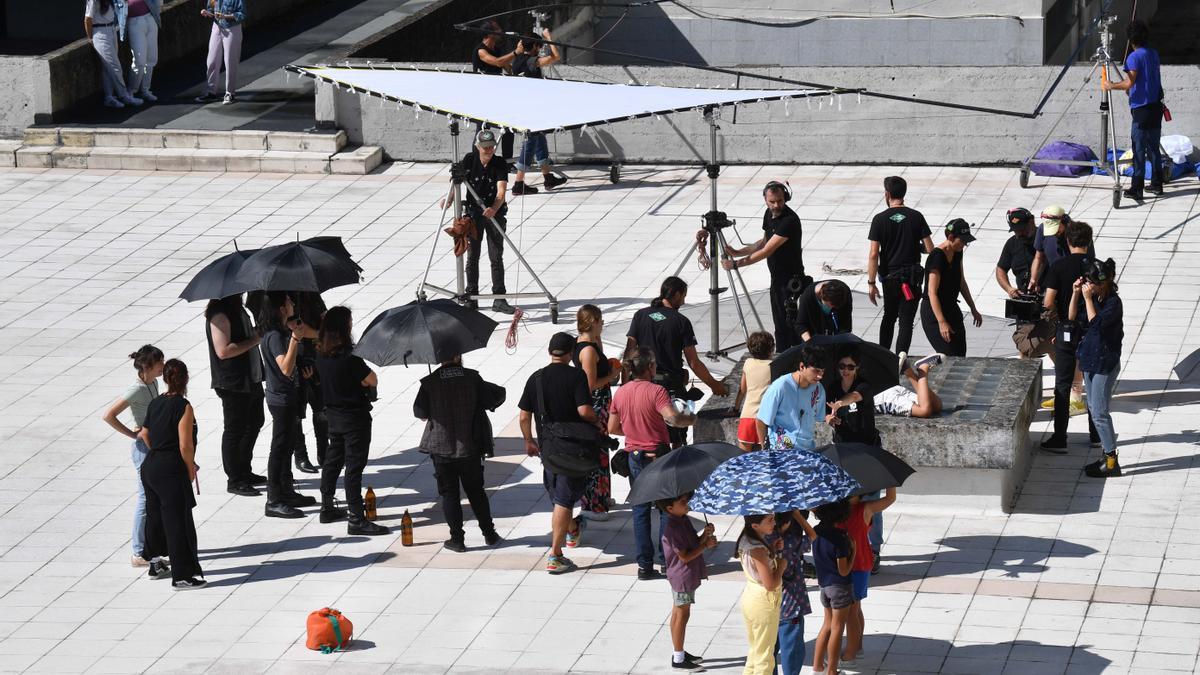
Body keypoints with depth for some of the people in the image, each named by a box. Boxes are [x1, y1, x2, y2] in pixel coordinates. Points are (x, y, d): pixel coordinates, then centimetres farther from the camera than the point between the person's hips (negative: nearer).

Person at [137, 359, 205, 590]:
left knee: (155, 516, 20)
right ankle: (182, 576, -1)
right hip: (172, 471, -8)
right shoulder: (183, 407, -15)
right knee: (178, 521, -3)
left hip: (150, 466, 8)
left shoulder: (155, 404, 7)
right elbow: (185, 445, -18)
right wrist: (191, 469, -4)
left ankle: (155, 565, 32)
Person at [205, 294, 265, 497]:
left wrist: (258, 332, 7)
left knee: (255, 421, 21)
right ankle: (234, 480, 9)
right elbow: (223, 351, -27)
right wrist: (255, 339, -22)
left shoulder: (237, 309, 11)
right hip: (232, 383, -10)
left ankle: (244, 472, 34)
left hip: (250, 379, 10)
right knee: (235, 430, -1)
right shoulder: (220, 314, -21)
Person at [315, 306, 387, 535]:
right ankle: (356, 519, -3)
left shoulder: (321, 354, -1)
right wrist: (364, 376, 6)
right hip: (354, 417, -8)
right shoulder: (349, 358, -25)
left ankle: (327, 508, 31)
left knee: (333, 459, 21)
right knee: (354, 465, -4)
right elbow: (373, 380, -14)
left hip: (334, 414, 8)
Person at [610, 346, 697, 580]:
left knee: (640, 510, 9)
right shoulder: (656, 391, -16)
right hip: (658, 455, -5)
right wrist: (691, 419, -11)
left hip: (634, 458, 5)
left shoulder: (620, 393, 1)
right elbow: (672, 418, -29)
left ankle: (644, 565, 7)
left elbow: (612, 428, 7)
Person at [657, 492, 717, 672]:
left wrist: (705, 534, -8)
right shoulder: (672, 529, -25)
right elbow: (685, 556, -24)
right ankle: (678, 659, 7)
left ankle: (678, 652, 30)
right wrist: (706, 545, -17)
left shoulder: (683, 520, 4)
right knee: (682, 615, -1)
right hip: (682, 576, -10)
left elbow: (693, 542, 10)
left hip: (688, 574, 10)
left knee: (678, 613, 18)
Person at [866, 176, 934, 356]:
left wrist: (871, 283, -5)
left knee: (889, 316, 21)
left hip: (889, 276, 1)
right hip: (912, 276, -1)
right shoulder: (916, 217, -3)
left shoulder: (880, 219, -6)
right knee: (906, 321, -2)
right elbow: (930, 249, -4)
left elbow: (873, 254, -9)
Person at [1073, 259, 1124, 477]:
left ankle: (1112, 462, -2)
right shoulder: (1094, 297, 5)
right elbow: (1072, 317, 6)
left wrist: (1088, 299, -23)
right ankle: (1107, 456, 22)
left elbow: (1095, 323, -26)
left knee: (1099, 412, -8)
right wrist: (1076, 294, -6)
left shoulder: (1113, 302, -17)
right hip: (1090, 360, 9)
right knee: (1094, 409, 14)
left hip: (1105, 363, -9)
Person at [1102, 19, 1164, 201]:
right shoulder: (1154, 54, 10)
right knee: (1154, 148, 15)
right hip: (1156, 107, 7)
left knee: (1139, 150, -5)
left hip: (1141, 109, -7)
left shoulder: (1134, 57, -13)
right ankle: (1157, 185, 18)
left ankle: (1137, 188, -6)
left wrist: (1111, 85, -6)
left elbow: (1129, 83, -21)